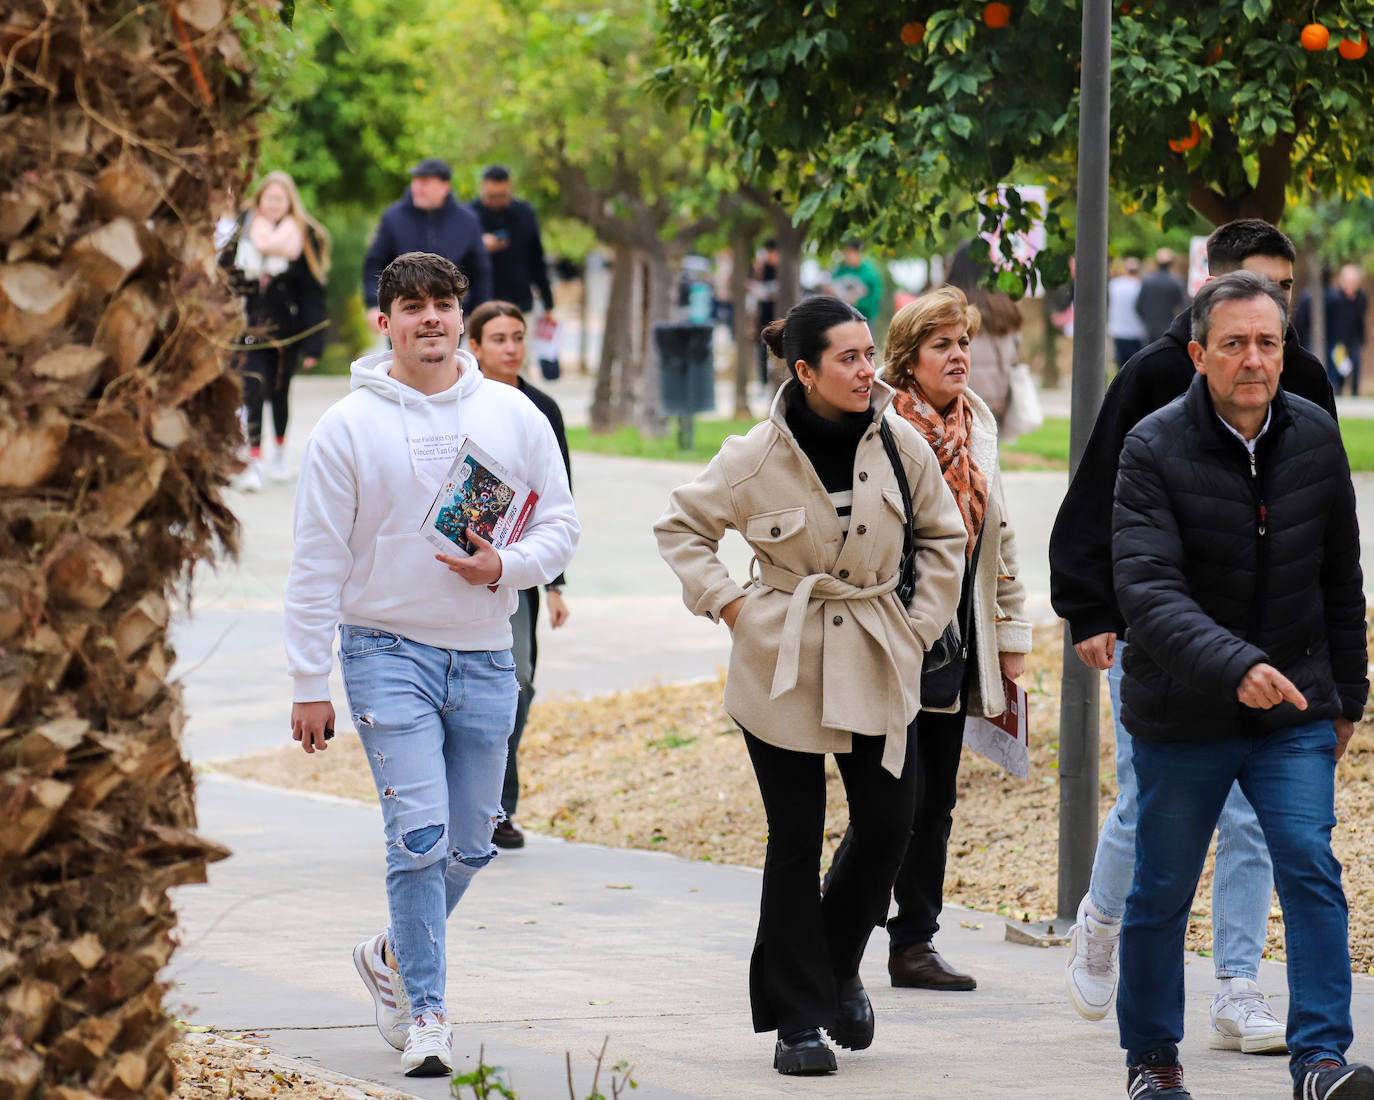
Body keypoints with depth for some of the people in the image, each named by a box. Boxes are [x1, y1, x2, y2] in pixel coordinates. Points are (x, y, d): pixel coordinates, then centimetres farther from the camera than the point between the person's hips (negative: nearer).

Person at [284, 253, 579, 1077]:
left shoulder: (514, 416, 5)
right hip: (388, 647, -3)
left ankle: (395, 956, 34)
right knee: (420, 835, -13)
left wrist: (505, 567, -13)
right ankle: (424, 1011, -6)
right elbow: (318, 563, -1)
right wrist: (310, 685, -3)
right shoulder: (349, 428, -2)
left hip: (485, 654, 3)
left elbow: (561, 526, 9)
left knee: (470, 842, 9)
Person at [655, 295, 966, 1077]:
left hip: (878, 665, 3)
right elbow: (681, 527, 4)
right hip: (783, 667, -3)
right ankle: (797, 1019, 8)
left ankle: (839, 968, 28)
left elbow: (944, 536, 12)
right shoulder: (757, 457, -10)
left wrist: (920, 628, 6)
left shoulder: (901, 444, -2)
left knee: (889, 826, 1)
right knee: (796, 840, 0)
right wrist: (727, 603, -5)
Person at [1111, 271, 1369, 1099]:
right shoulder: (1154, 449, -14)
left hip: (1295, 714, 2)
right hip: (1182, 715, -2)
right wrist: (1236, 667, -39)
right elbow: (1149, 591, -25)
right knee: (1162, 895, 9)